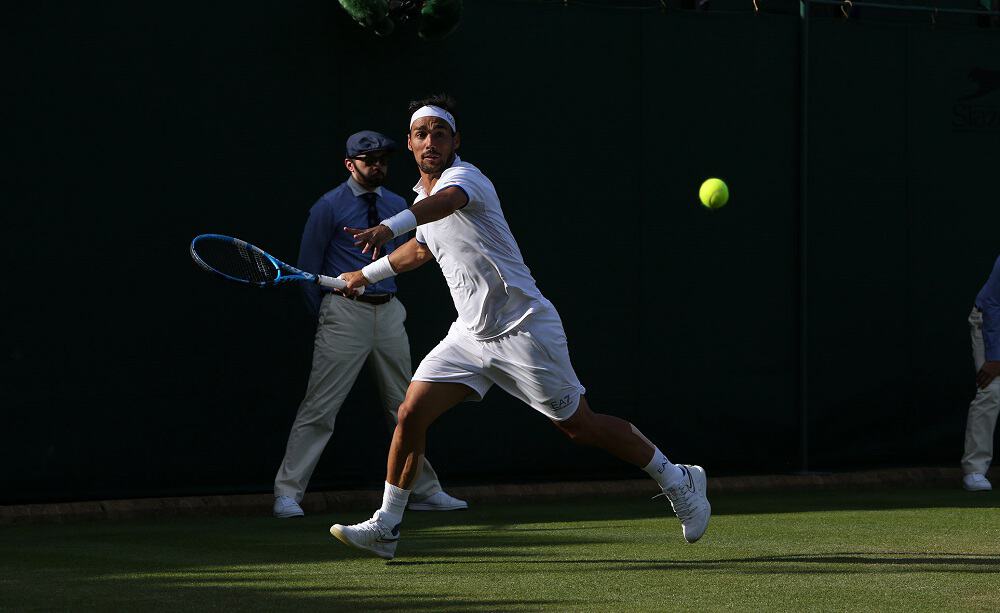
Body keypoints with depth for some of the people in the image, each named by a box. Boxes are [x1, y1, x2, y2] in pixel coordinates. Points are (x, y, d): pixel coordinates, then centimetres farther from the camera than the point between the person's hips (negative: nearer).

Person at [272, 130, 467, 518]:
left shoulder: (396, 205, 12)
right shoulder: (329, 207, -3)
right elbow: (308, 267, 1)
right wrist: (325, 315, 2)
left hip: (389, 310, 6)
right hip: (345, 310, -6)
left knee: (404, 406, 11)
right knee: (320, 408, -10)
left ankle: (425, 492, 18)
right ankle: (287, 493, -8)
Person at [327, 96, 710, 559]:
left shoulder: (464, 177, -15)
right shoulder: (424, 196, 12)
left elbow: (446, 202, -42)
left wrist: (390, 226, -60)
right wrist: (369, 274, 44)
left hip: (523, 327, -7)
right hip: (470, 336, 7)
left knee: (580, 426, 0)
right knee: (411, 414, -6)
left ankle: (678, 481, 17)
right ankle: (385, 527, 2)